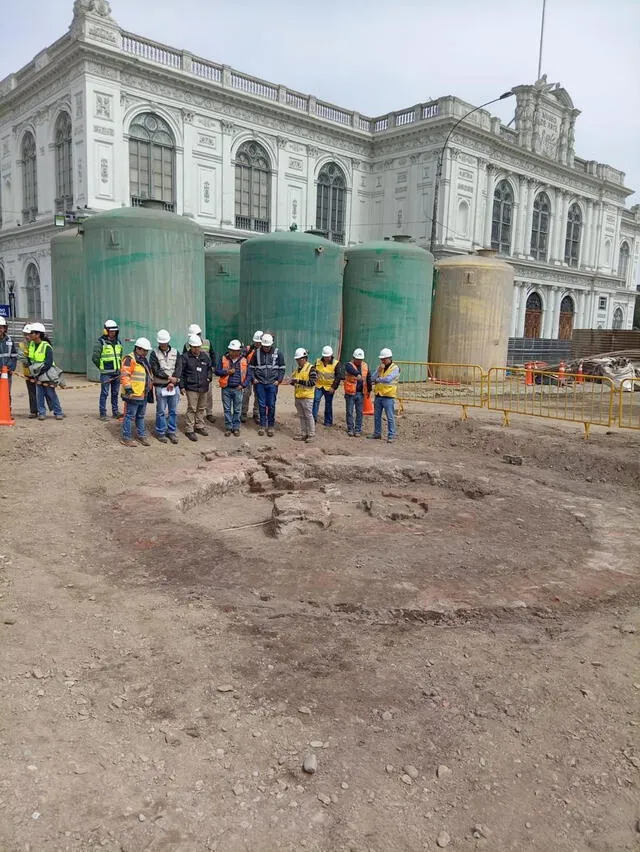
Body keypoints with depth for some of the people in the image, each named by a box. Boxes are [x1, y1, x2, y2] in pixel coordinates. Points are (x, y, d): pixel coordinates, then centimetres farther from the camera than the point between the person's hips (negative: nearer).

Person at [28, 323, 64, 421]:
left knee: (51, 394, -2)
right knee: (39, 394, 4)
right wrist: (31, 367, -1)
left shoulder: (46, 346, -13)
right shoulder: (31, 345, 8)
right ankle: (41, 413, 10)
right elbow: (30, 358, 16)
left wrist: (40, 371, -20)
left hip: (47, 374, -6)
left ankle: (58, 413, 6)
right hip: (37, 376, 6)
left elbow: (49, 363, -17)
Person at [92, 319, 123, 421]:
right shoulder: (101, 342, -8)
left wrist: (119, 367, 11)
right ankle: (102, 413, 3)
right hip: (106, 373, -6)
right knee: (104, 393, -3)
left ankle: (115, 412, 20)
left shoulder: (118, 342, 12)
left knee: (115, 393, 11)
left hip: (117, 372, 6)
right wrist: (102, 367, -1)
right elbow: (95, 357, -8)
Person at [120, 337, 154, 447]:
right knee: (130, 416, -2)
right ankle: (126, 437, 5)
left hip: (143, 395, 9)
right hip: (133, 394, -9)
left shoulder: (144, 360, 18)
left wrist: (150, 387, 27)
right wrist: (128, 388, -24)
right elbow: (124, 375, -20)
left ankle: (142, 435, 28)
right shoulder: (130, 359, -13)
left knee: (141, 416, 18)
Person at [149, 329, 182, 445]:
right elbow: (156, 371, -10)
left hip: (174, 386, 3)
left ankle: (172, 432, 18)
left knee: (173, 411, 8)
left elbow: (179, 368, -1)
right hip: (161, 386, -3)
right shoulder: (154, 354, -1)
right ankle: (161, 432, 13)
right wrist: (169, 377, -14)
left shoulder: (175, 352, 7)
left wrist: (173, 382, -12)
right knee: (161, 411, 3)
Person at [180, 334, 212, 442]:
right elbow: (181, 373, -3)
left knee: (202, 408, 15)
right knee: (192, 409, -6)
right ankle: (189, 430, 1)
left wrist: (209, 377, 7)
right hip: (191, 388, -5)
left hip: (204, 387, 5)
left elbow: (210, 368, 23)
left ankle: (199, 426, 29)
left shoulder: (205, 356, 7)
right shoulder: (185, 357, -7)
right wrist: (182, 386, -5)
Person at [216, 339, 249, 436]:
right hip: (226, 388, 0)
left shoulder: (244, 361, 2)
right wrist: (227, 372, -14)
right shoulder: (223, 359, 1)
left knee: (237, 410, 6)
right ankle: (228, 427, 15)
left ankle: (236, 428, 16)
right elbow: (217, 371, 1)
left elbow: (247, 375, 6)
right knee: (227, 409, 6)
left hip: (238, 389, 0)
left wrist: (243, 385, -6)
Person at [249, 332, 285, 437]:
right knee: (262, 405, 5)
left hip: (272, 383, -1)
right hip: (260, 383, 1)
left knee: (271, 405, 1)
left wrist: (279, 380, -4)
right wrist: (253, 378, 0)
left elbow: (282, 368, 6)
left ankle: (271, 426, 12)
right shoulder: (257, 352, 4)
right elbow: (251, 367, 12)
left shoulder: (277, 353, 1)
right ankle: (262, 426, 15)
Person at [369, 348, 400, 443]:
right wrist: (379, 370, -12)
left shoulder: (395, 368, -7)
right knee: (377, 416, 13)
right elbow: (372, 379, 2)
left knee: (390, 417, -4)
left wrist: (378, 380, -5)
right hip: (378, 395, 6)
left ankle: (391, 436, 0)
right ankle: (377, 433, 24)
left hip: (388, 396, -6)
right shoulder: (379, 367, 12)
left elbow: (388, 379, -20)